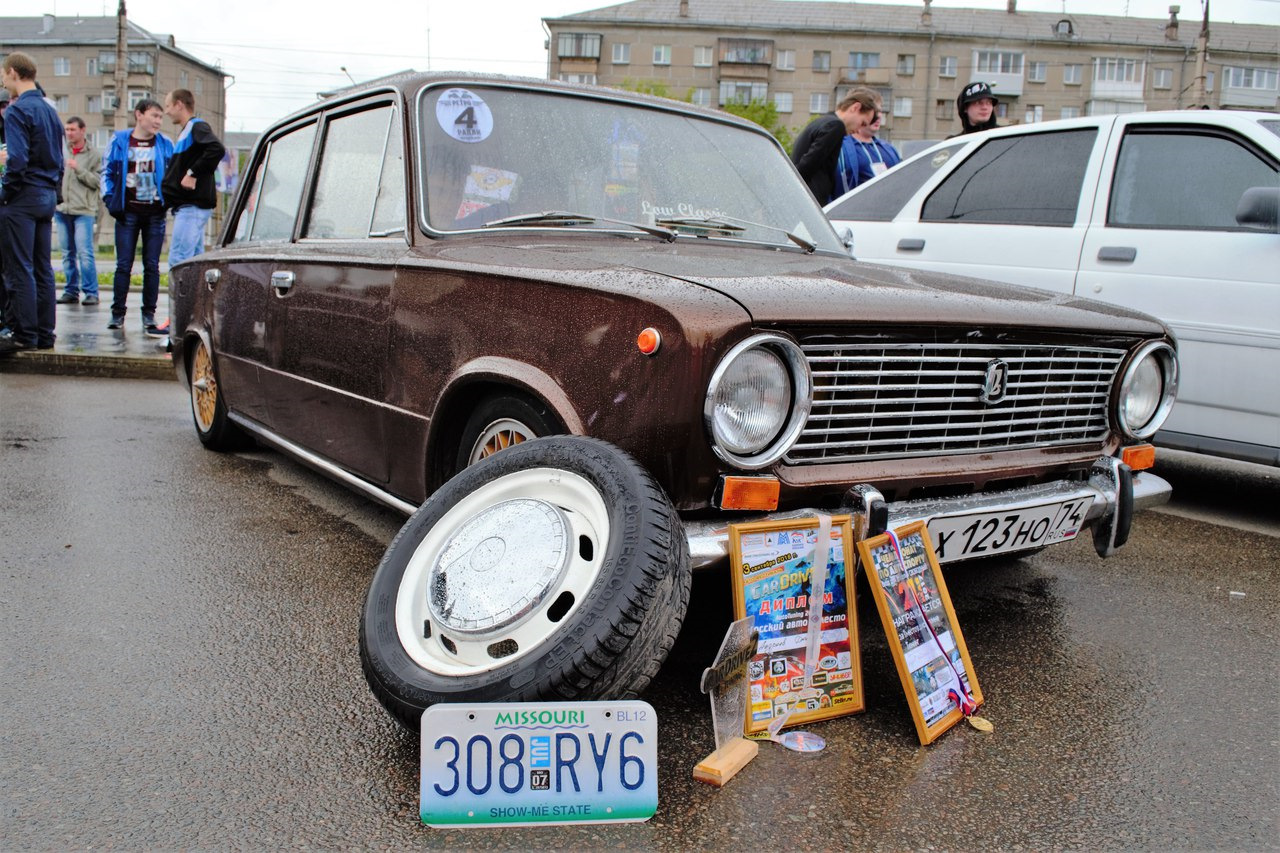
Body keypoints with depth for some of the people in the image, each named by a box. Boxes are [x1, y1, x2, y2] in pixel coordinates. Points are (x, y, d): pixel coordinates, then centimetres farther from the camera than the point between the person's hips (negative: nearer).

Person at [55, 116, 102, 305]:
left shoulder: (93, 154, 1)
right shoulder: (61, 151, 10)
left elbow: (97, 181, -7)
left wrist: (79, 169, -15)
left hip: (83, 211, -4)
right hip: (61, 209, 4)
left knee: (85, 253, -8)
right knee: (68, 254, 8)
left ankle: (91, 292, -3)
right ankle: (71, 291, 14)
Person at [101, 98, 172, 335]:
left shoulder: (165, 144, 6)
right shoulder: (120, 141, 3)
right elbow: (107, 171, 8)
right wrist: (110, 199, -1)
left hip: (155, 212, 1)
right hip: (128, 212, -1)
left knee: (152, 265, 3)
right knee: (123, 265, 0)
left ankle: (149, 315, 10)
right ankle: (117, 314, 7)